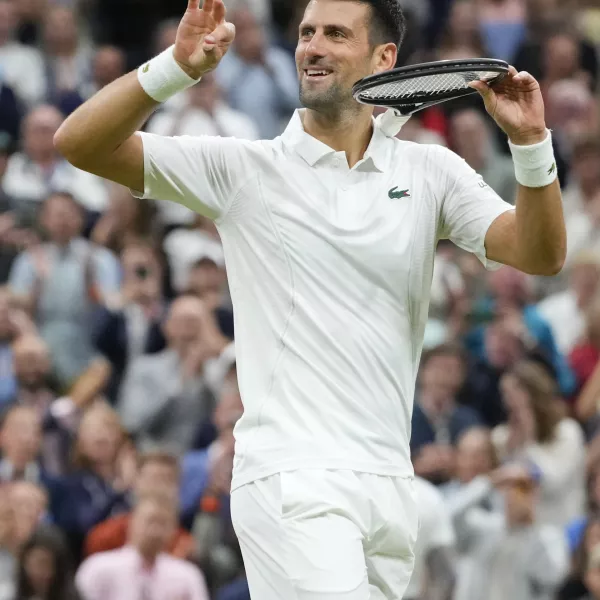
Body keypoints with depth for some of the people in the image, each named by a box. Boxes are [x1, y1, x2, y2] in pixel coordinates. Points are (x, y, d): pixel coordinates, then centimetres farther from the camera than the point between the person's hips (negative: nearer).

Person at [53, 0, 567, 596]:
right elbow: (79, 143, -3)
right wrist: (177, 67, -18)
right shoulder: (243, 169, 3)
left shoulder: (431, 173, 11)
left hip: (389, 483, 4)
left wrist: (530, 144, -16)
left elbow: (539, 255, 0)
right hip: (291, 477, -4)